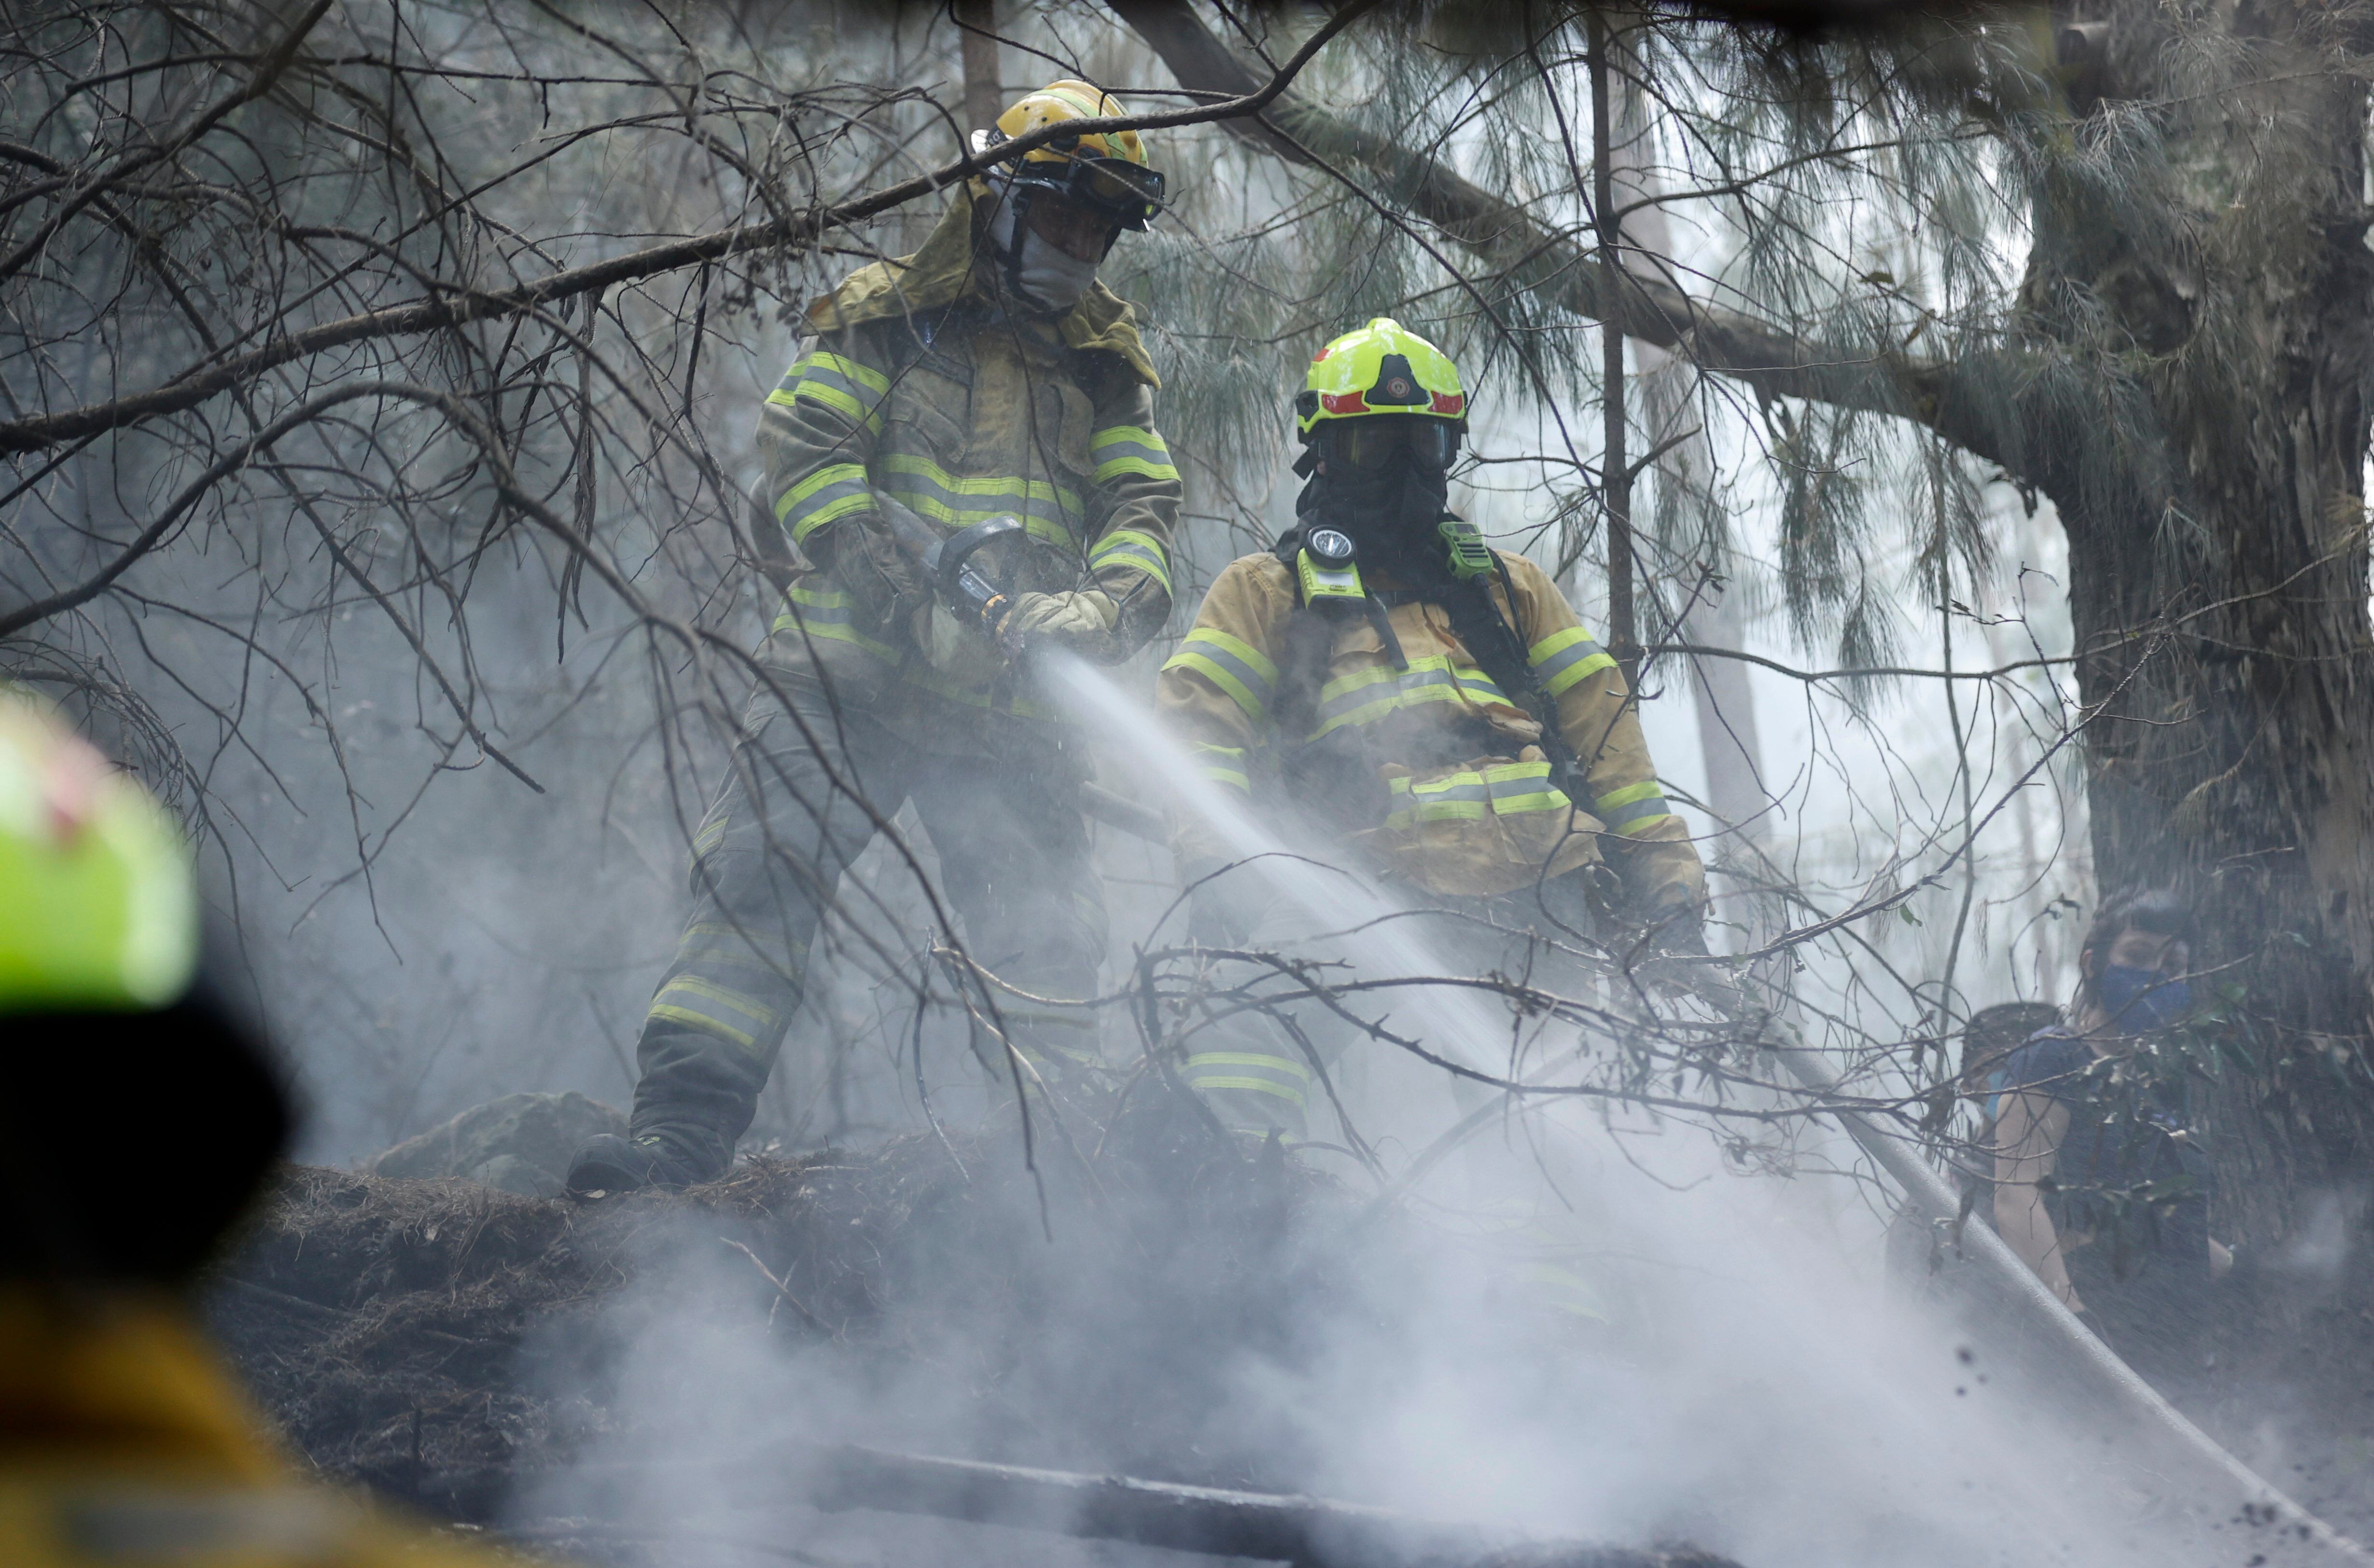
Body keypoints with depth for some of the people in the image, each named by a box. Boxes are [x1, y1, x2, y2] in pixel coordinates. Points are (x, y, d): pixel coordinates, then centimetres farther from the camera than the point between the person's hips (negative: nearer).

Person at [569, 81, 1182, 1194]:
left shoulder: (1107, 364, 18)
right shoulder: (886, 319, 8)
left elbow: (1144, 506, 8)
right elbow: (806, 453, -4)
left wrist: (1104, 610, -17)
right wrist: (910, 600, -18)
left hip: (1010, 701, 3)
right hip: (850, 672, -3)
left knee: (1046, 933, -1)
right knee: (760, 874, -15)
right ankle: (684, 1123, -20)